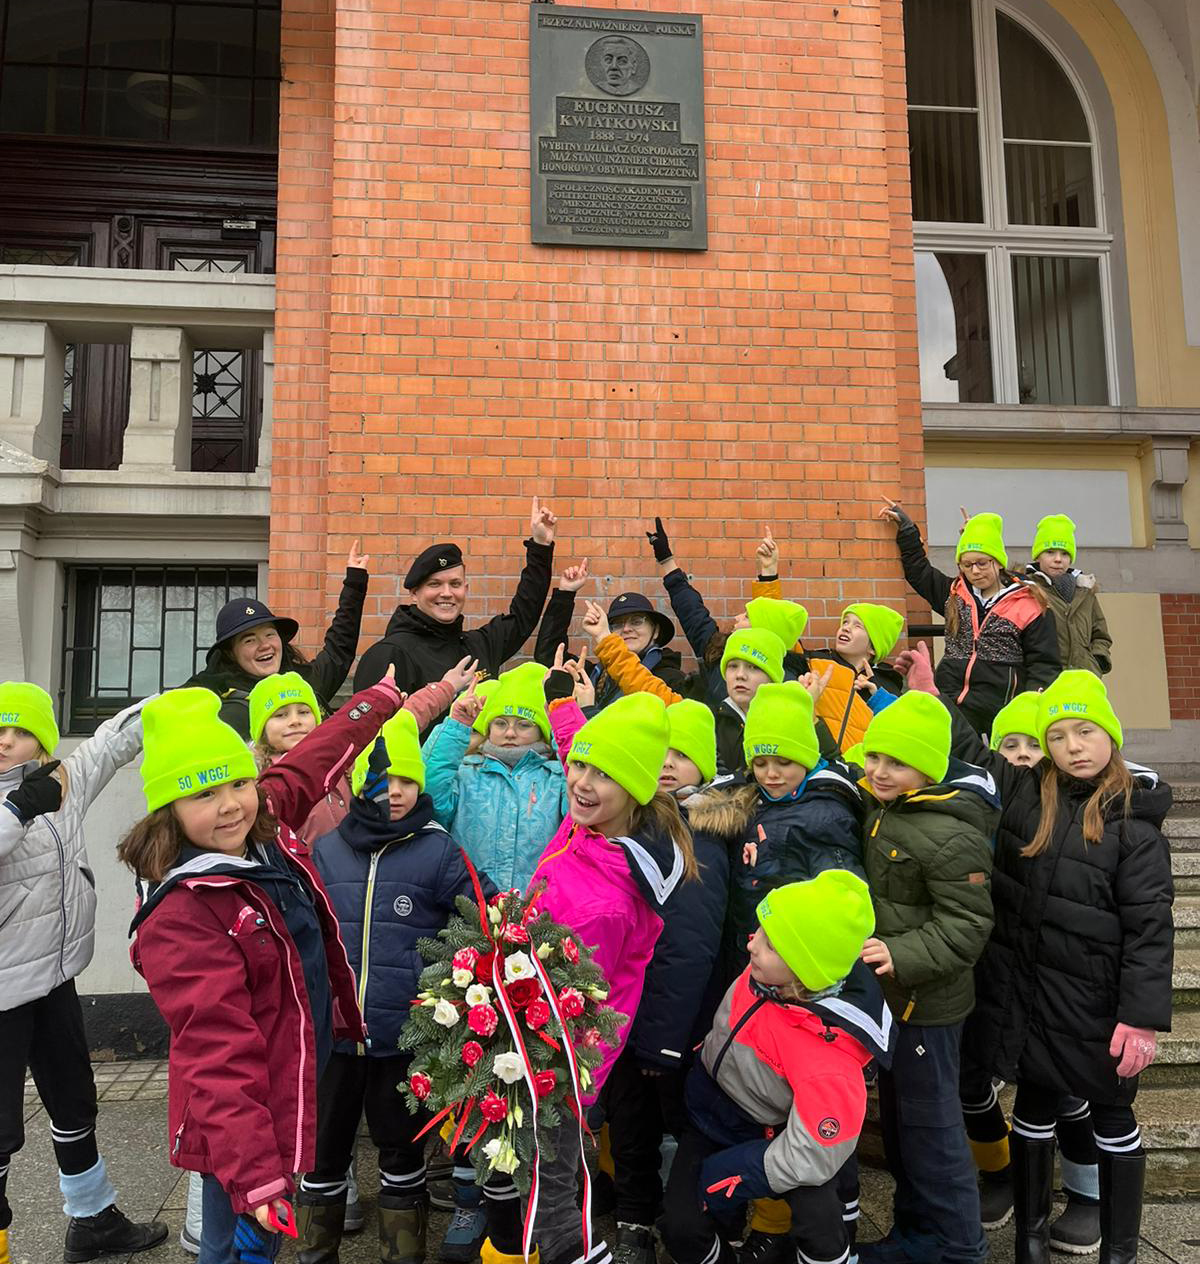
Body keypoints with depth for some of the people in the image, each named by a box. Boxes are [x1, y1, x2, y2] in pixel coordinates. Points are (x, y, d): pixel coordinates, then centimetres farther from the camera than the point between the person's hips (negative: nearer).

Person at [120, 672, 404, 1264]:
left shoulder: (268, 835, -5)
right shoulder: (180, 917, -26)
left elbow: (311, 763, 12)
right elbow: (218, 1055, -26)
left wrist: (382, 697, 22)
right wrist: (252, 1175, -25)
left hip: (299, 1092, 8)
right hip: (245, 1129, -7)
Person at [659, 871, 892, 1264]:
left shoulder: (828, 1058, -37)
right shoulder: (762, 973, -21)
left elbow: (812, 1154, -28)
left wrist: (726, 1176, -19)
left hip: (766, 1137, -4)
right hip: (713, 1114, 4)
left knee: (819, 1222, -27)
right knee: (682, 1230, -7)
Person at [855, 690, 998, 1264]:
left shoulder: (950, 835, -24)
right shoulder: (881, 809, 3)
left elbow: (966, 925, -22)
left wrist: (902, 956, -30)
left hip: (927, 1001, -9)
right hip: (890, 994, 9)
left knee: (929, 1122, 6)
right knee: (897, 1115, 21)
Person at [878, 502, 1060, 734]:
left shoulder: (1028, 605, 1)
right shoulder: (953, 594, 13)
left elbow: (1045, 664, 0)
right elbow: (918, 569, 26)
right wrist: (906, 527, 24)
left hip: (998, 712, -4)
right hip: (949, 706, 4)